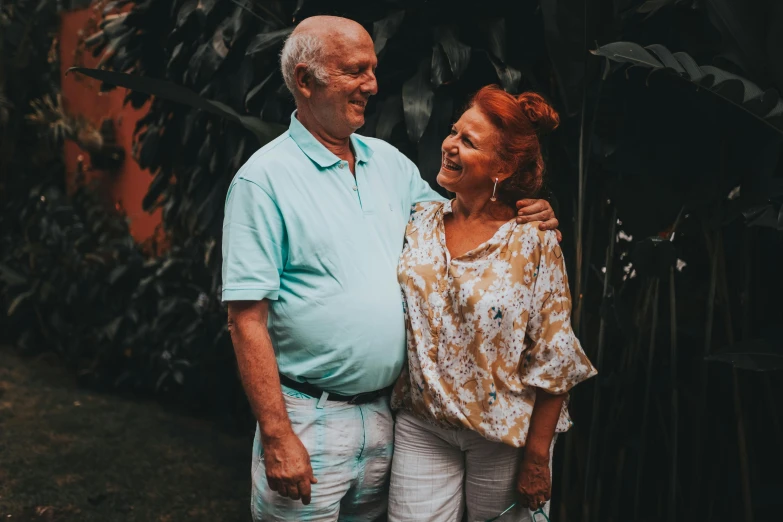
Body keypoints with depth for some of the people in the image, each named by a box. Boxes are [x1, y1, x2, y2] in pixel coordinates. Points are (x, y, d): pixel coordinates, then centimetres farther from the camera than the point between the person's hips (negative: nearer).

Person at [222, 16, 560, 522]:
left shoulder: (389, 161, 7)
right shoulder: (264, 179, -12)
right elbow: (247, 319, -15)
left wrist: (525, 221, -4)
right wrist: (276, 436, -18)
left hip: (385, 410, 6)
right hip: (310, 418, -6)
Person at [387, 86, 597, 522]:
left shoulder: (534, 243, -13)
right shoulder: (420, 223, -1)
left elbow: (553, 362, -10)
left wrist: (537, 459, -8)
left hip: (504, 435, -3)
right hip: (422, 429, 3)